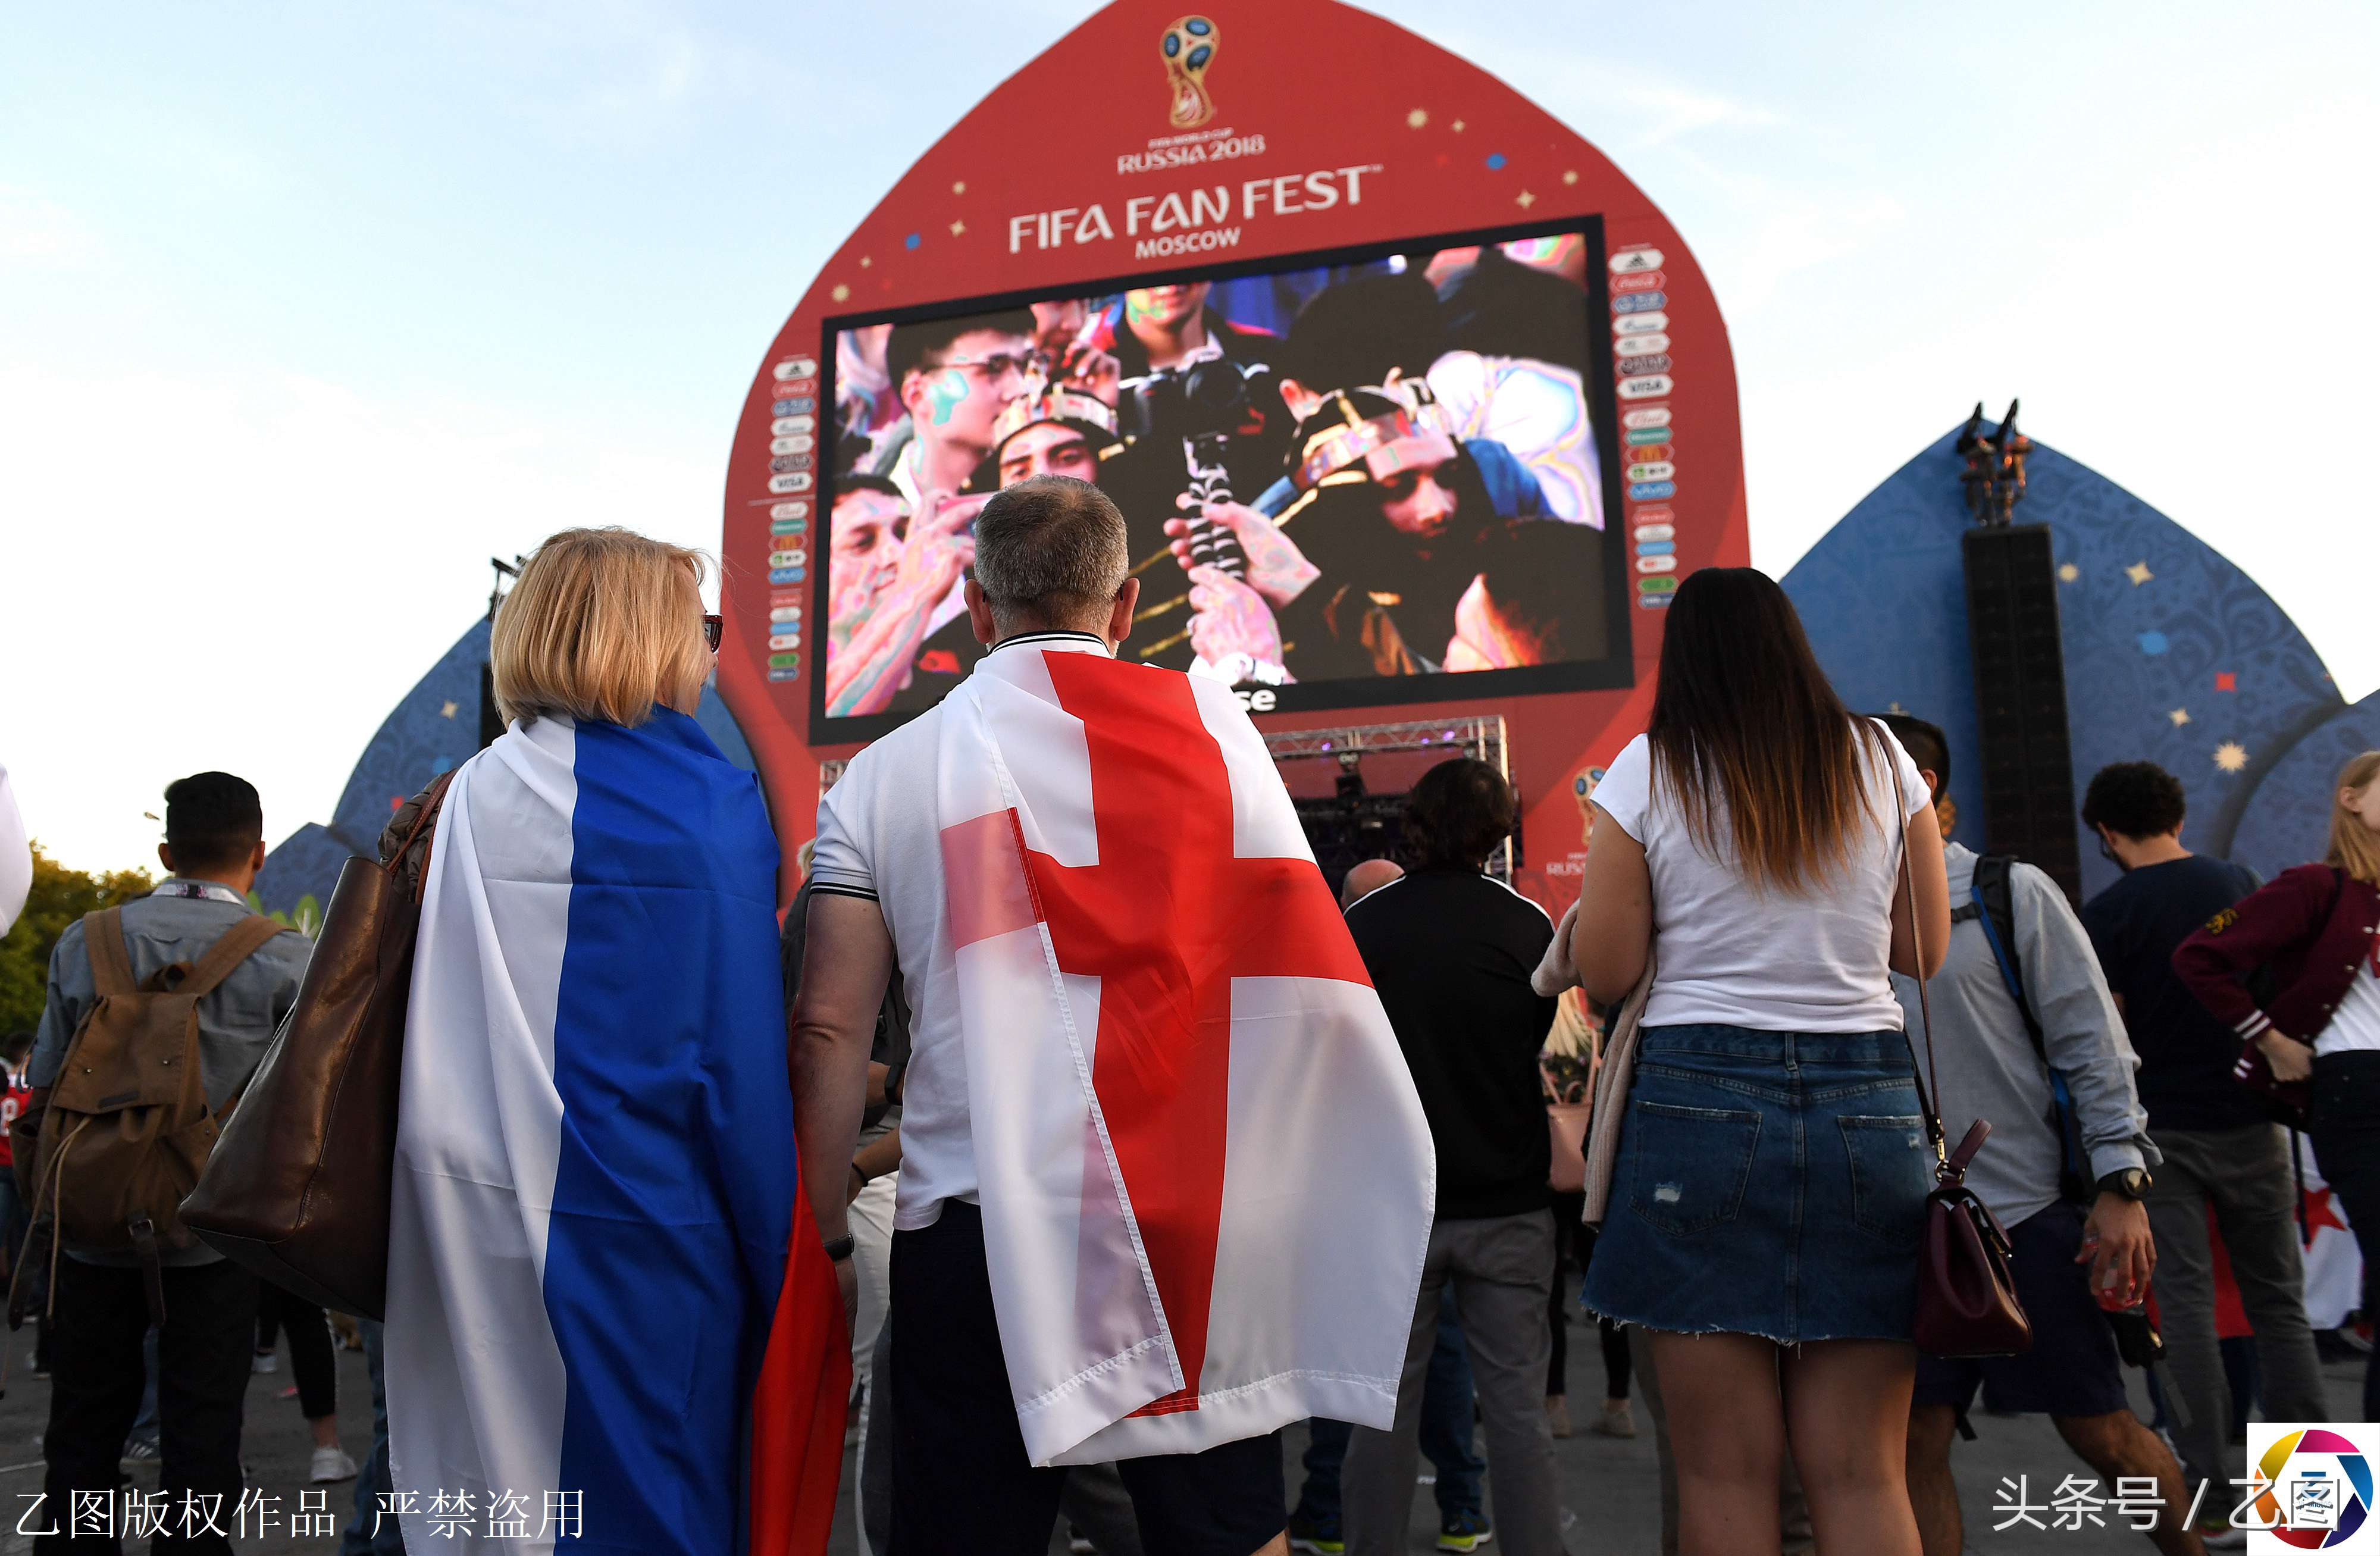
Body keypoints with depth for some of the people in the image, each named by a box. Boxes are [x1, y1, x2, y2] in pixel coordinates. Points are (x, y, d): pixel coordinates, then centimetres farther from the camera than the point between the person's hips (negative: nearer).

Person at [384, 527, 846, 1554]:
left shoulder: (476, 792, 4)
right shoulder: (713, 805, -10)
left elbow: (436, 1036, 8)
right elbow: (744, 1054, -10)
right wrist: (785, 1264, -2)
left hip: (478, 1235, 5)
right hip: (644, 1229, -5)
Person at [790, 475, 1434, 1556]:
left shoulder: (885, 774, 3)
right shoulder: (1210, 726, 3)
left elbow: (829, 1024, -1)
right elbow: (1298, 965, 1)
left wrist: (820, 1222, 6)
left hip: (973, 1219, 0)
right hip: (1194, 1222, 0)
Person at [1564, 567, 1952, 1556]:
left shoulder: (1649, 770, 0)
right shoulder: (1881, 761, 8)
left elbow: (1604, 973, -1)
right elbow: (1926, 950, 14)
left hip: (1701, 1094, -2)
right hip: (1867, 1098, 3)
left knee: (1726, 1472, 4)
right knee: (1862, 1473, 8)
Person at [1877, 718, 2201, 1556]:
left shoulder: (2012, 893, -2)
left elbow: (2094, 1043, -4)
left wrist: (2121, 1184, -11)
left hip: (2030, 1212, -3)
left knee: (2102, 1433, 7)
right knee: (1916, 1439, 1)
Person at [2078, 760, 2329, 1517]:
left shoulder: (2107, 913, -10)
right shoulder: (2241, 883, 4)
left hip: (2160, 1130, -3)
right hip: (2247, 1121, 4)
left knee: (2185, 1302, 0)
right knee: (2278, 1301, 11)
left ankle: (2209, 1486, 1)